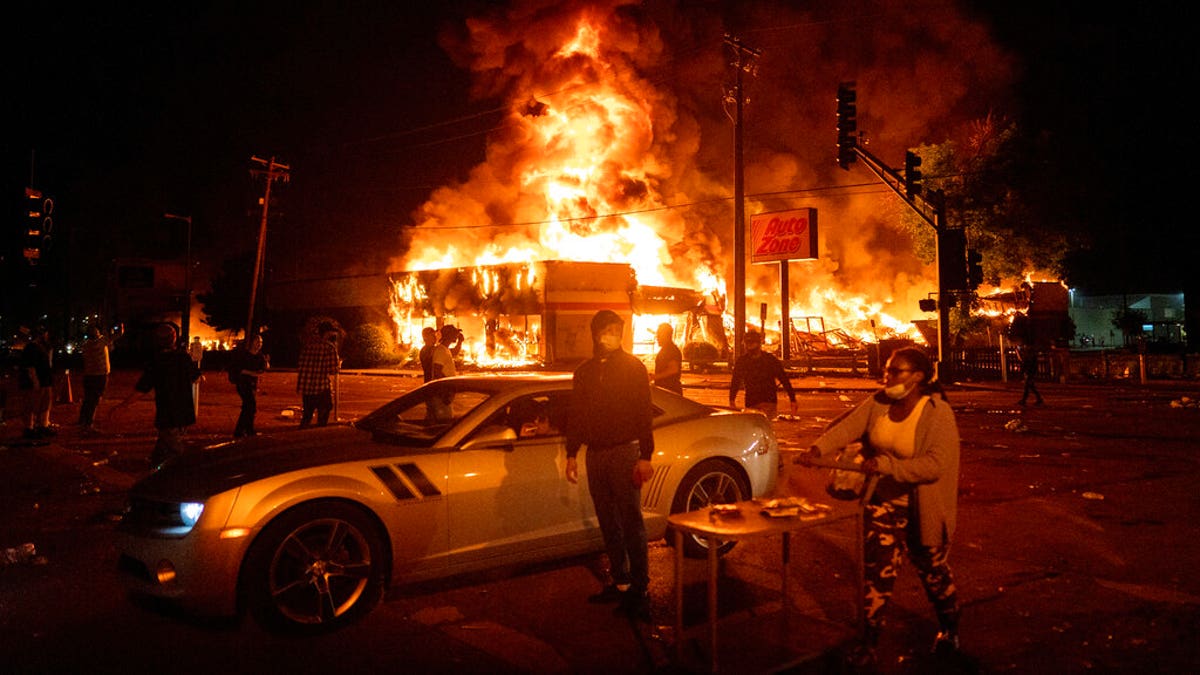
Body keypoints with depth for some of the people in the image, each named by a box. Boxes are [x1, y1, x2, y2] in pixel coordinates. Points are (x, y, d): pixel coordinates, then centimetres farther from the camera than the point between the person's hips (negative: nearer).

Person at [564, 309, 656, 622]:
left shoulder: (633, 367, -1)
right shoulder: (584, 371, 13)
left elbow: (644, 414, -5)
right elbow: (576, 417, 17)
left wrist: (645, 457, -12)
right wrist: (572, 454, 12)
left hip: (624, 451, -5)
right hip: (595, 453, 5)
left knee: (631, 522, -6)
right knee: (608, 523, 9)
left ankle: (640, 590, -2)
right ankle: (620, 582, 18)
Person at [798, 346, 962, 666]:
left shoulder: (938, 414, -21)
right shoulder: (878, 403, -3)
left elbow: (936, 464, -30)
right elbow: (847, 427, -11)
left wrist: (885, 466, -34)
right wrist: (818, 448, -28)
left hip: (923, 506, -4)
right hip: (884, 499, 4)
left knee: (931, 569, 16)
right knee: (877, 568, 3)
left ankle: (949, 630, 42)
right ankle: (869, 642, 12)